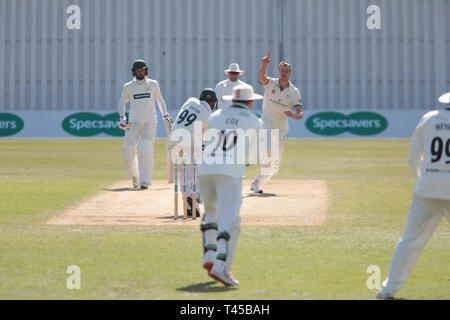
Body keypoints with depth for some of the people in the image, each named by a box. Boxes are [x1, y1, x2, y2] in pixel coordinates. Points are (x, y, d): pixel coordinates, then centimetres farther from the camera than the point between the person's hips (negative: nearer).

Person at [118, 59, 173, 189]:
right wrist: (122, 116, -3)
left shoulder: (153, 84, 6)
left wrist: (166, 116, 9)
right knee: (128, 150, -7)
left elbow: (160, 100, 17)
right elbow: (122, 103, 15)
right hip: (134, 123, 1)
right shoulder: (128, 87, 6)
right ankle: (134, 177, 17)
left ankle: (145, 181, -15)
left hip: (150, 122, -1)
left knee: (146, 151, -14)